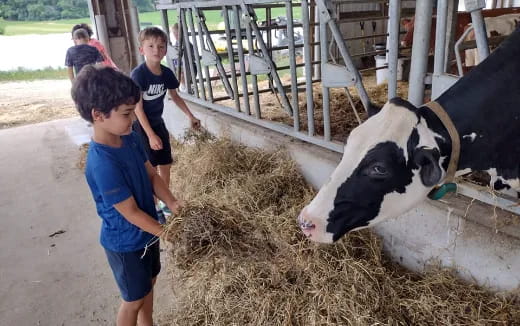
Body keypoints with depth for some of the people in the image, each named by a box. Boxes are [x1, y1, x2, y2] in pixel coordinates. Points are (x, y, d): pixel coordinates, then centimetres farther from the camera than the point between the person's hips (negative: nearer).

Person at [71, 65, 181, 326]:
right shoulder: (103, 163, -33)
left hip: (146, 232, 8)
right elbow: (130, 212, -27)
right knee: (134, 299, 14)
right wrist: (166, 233, -19)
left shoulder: (130, 139, -9)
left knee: (149, 282, 27)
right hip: (126, 243, -8)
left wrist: (172, 203, -16)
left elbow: (151, 175, -1)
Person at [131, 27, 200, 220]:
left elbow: (175, 96, 14)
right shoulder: (138, 74, -22)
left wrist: (190, 116, 13)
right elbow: (138, 108, -21)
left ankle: (165, 203, 30)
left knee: (165, 165, 13)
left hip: (158, 123, 6)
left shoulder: (166, 73, -4)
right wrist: (151, 135, -21)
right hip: (141, 126, -6)